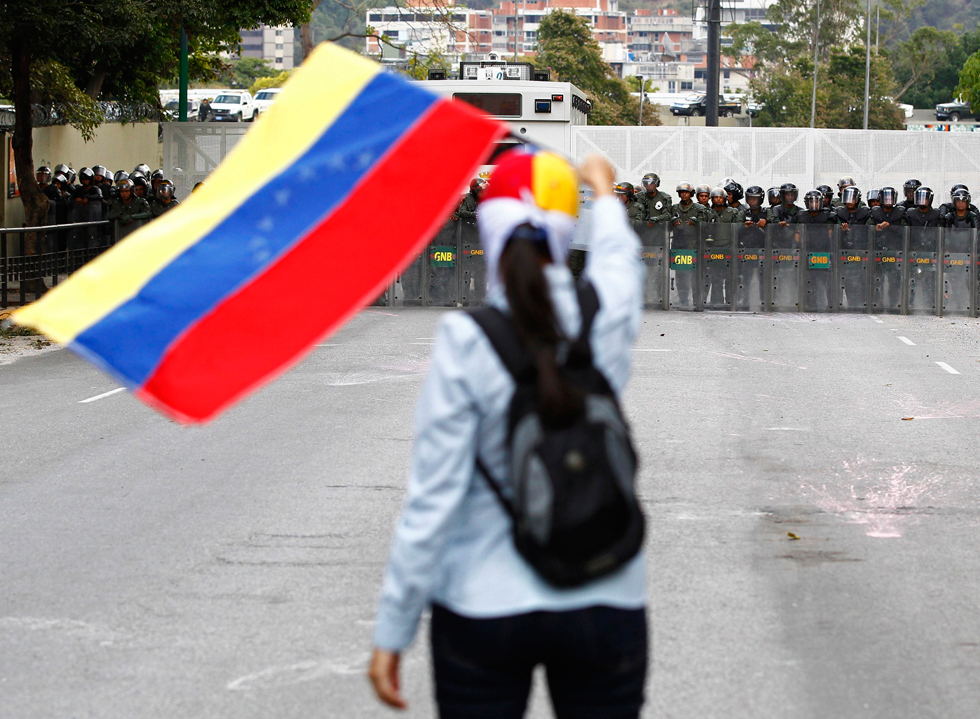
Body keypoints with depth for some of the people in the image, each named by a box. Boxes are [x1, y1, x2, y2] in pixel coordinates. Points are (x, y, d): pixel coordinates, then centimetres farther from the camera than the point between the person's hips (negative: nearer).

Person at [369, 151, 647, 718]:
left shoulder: (466, 340, -13)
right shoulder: (606, 317, -5)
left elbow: (432, 500, -12)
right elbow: (618, 256, 22)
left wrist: (392, 633, -4)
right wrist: (604, 190, 44)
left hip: (485, 607, -2)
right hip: (606, 607, 2)